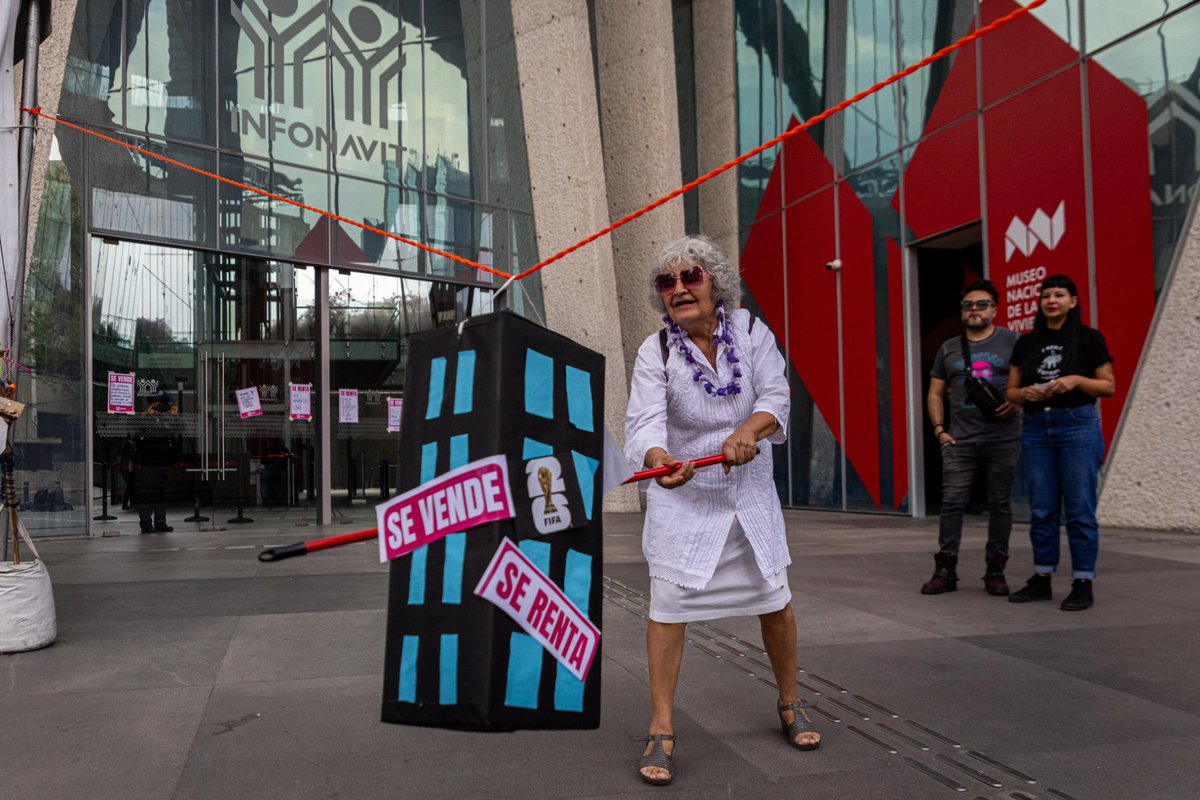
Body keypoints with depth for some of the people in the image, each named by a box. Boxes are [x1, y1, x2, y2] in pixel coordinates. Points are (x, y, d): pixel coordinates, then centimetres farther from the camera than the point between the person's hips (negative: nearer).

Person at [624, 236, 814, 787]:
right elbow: (645, 421, -22)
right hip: (682, 497, -2)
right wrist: (659, 460, -44)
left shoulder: (751, 330, -3)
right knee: (668, 602, -9)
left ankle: (790, 704, 33)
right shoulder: (655, 351, -10)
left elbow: (775, 395, -9)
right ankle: (661, 731, 3)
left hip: (750, 491, 2)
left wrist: (750, 429, -30)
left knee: (774, 598, 8)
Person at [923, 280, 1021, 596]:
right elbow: (935, 394, 16)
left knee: (1000, 504, 4)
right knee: (952, 502, -4)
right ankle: (945, 571, 2)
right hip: (960, 440, 2)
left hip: (1003, 439, -1)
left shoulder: (1012, 341, 5)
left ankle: (995, 570, 14)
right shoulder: (949, 349, 13)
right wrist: (939, 429, 4)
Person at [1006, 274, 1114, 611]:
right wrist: (1026, 393, -9)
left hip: (1078, 425, -4)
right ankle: (1042, 580, 16)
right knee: (1042, 509, 7)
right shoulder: (1026, 343, 11)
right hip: (1036, 428, 4)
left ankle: (1083, 584, 4)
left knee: (1079, 508, -3)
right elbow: (1011, 392, 12)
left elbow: (1109, 386, 1)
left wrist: (1077, 380, -15)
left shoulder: (1089, 338, 2)